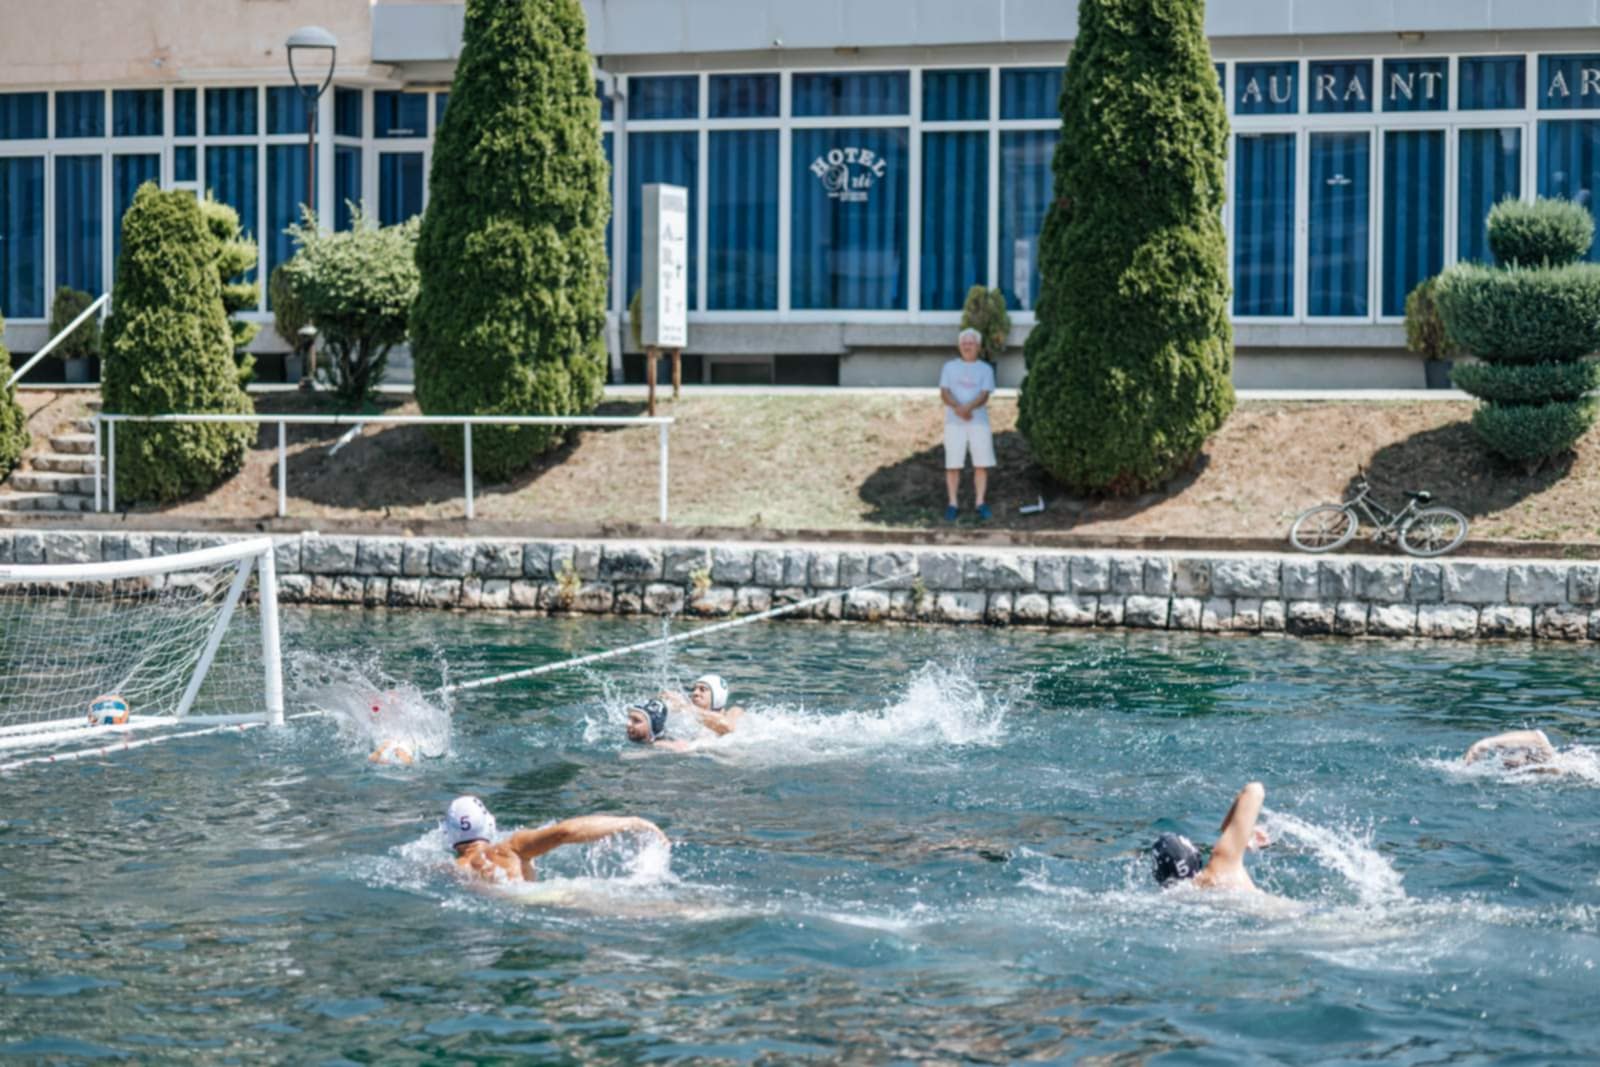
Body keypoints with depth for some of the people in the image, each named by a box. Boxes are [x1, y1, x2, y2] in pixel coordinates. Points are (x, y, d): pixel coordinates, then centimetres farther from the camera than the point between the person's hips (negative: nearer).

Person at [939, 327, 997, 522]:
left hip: (979, 421, 0)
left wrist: (968, 407, -24)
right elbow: (944, 393, 0)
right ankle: (952, 504, 3)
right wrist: (957, 407, -21)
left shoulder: (985, 369, 7)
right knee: (953, 464, -1)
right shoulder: (950, 367, 10)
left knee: (981, 464, -2)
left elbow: (984, 395, -5)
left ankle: (980, 503, 4)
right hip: (954, 422, 0)